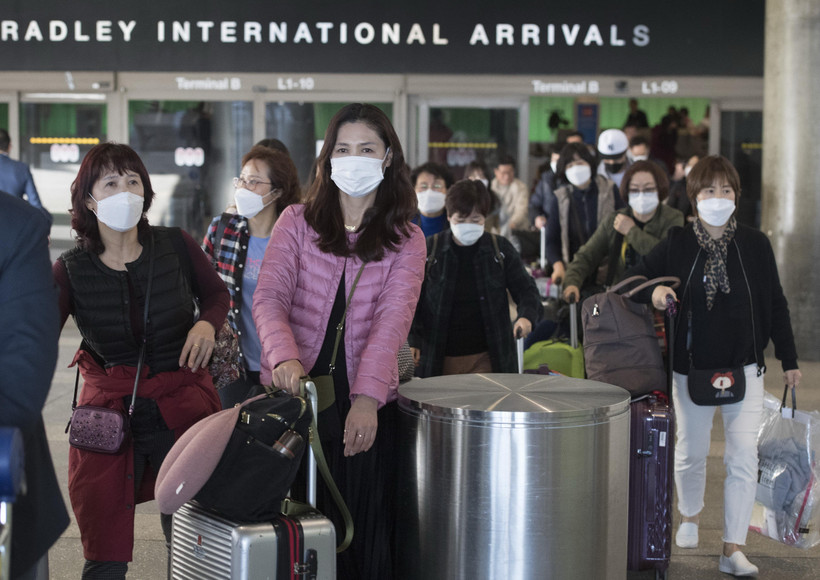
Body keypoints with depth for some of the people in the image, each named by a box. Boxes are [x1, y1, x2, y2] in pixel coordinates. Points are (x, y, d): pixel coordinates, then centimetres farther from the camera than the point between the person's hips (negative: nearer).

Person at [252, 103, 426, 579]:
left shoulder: (406, 240, 4)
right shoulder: (297, 223, 7)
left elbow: (392, 320, -11)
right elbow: (269, 298, -6)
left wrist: (367, 398, -26)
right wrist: (284, 358, -27)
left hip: (367, 403, 0)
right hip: (293, 393, 1)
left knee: (363, 529, 1)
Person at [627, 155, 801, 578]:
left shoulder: (755, 245, -1)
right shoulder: (677, 244, -3)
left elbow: (775, 304, 5)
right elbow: (633, 278, 2)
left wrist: (788, 360, 6)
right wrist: (653, 290, -21)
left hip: (744, 368, 0)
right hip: (691, 368, 0)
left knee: (743, 457, -6)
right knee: (691, 451, 15)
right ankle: (690, 515, 43)